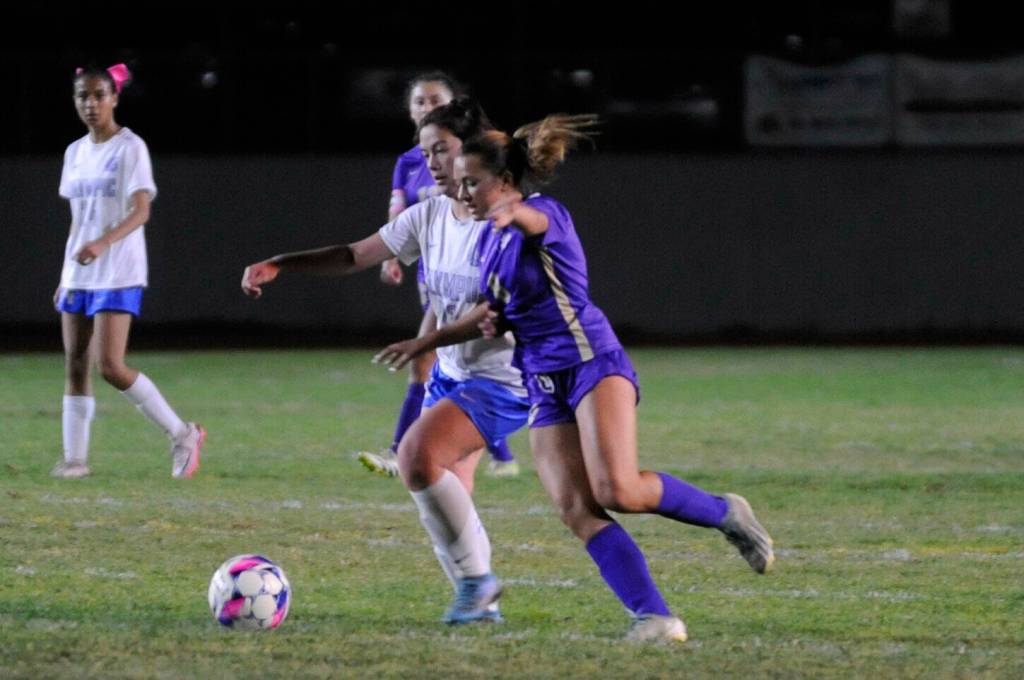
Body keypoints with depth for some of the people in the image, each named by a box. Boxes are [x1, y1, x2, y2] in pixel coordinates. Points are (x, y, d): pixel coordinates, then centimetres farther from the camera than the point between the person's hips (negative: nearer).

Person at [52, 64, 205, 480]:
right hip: (79, 274, 7)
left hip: (118, 274, -7)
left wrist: (103, 243, -35)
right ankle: (75, 458, 7)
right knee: (75, 364, 2)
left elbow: (141, 211, -18)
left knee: (111, 366, -14)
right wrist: (65, 276, 16)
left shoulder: (130, 148, -8)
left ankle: (182, 434, -2)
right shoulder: (75, 153, 13)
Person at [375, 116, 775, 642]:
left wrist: (513, 212, -60)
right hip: (544, 384, 8)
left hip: (592, 362, -8)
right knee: (576, 509, -13)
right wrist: (425, 342, 14)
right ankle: (655, 617, -18)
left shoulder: (547, 213, -8)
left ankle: (725, 513, 1)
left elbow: (535, 218, -35)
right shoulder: (489, 241, 16)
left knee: (618, 491, -24)